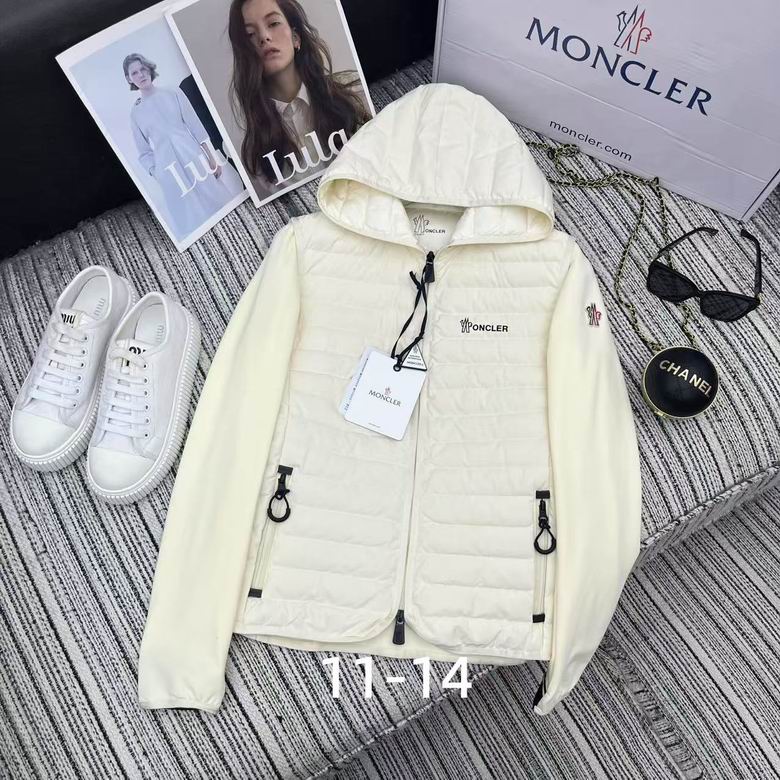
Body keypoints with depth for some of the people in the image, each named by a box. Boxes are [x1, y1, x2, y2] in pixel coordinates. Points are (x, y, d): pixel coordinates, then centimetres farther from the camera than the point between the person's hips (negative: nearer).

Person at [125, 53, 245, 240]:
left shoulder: (173, 93, 7)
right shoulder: (135, 113, 9)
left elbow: (196, 127, 1)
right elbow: (145, 153, 9)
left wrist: (212, 158, -7)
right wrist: (157, 176, -5)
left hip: (194, 157, 0)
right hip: (170, 171, 0)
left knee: (221, 200, -2)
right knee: (193, 219, -2)